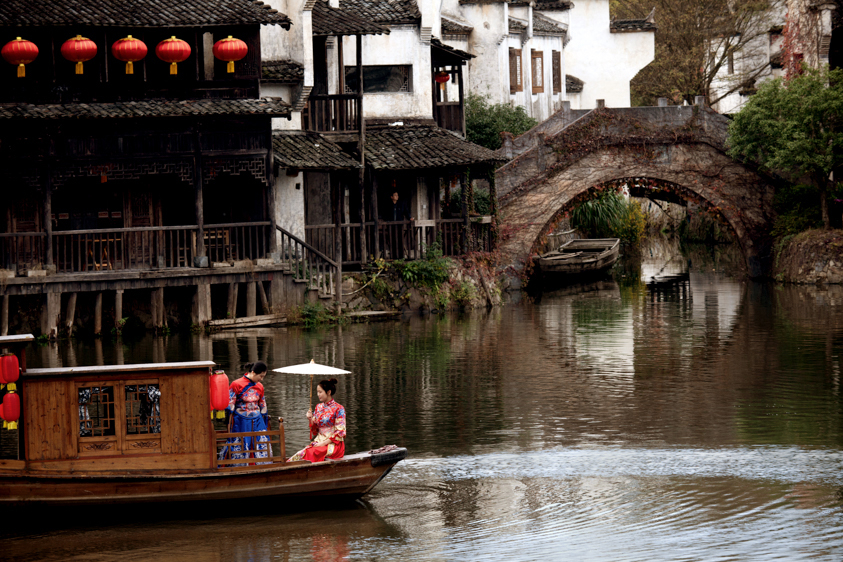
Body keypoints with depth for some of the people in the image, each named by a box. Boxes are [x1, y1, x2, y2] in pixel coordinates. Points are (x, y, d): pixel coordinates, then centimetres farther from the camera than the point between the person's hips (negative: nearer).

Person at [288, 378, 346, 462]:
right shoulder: (319, 407, 15)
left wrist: (323, 443, -14)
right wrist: (310, 420, -1)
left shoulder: (338, 409, -5)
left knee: (310, 453, -34)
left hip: (333, 444, -5)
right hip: (318, 442, 5)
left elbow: (339, 433, -8)